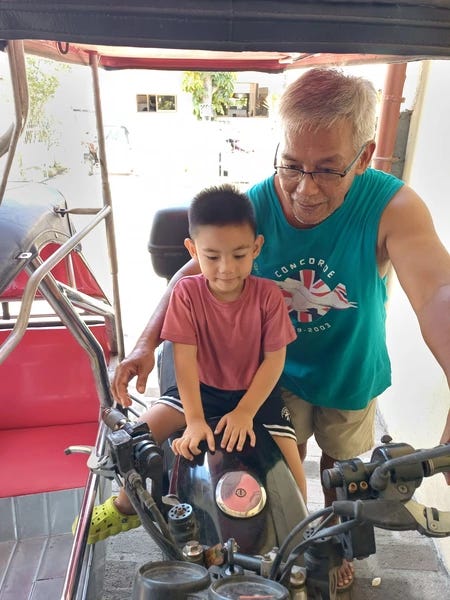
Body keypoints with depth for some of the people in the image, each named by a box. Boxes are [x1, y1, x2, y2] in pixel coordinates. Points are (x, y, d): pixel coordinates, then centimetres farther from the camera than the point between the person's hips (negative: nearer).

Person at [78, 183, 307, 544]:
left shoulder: (268, 295, -17)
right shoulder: (186, 293, -16)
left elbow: (275, 359, -13)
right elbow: (185, 359, -19)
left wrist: (246, 412, -20)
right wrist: (195, 420, -25)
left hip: (257, 392, 0)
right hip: (202, 389, 1)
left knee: (292, 467, -13)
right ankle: (126, 507, 17)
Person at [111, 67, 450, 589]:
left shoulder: (391, 207, -28)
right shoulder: (254, 206, -23)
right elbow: (195, 271, -16)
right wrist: (147, 342, -27)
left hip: (351, 376, 0)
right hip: (281, 373, 1)